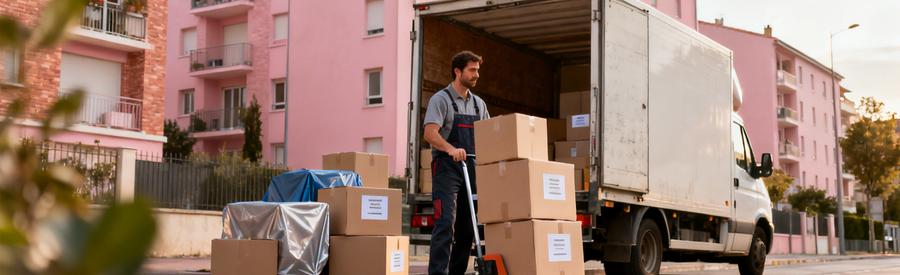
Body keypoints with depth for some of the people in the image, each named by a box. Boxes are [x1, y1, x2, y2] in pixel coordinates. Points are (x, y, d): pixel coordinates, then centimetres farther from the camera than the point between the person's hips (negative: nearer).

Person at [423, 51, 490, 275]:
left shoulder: (479, 104, 16)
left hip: (471, 169, 7)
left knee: (468, 226, 8)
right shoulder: (441, 99, -4)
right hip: (447, 169, -7)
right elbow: (430, 133, -17)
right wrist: (451, 149, -34)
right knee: (446, 223, -14)